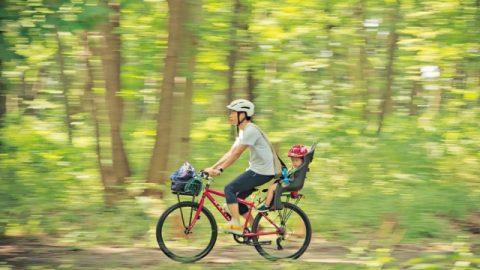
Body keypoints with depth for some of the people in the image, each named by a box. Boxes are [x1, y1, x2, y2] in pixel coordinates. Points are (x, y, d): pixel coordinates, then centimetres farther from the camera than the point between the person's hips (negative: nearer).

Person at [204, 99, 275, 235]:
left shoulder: (250, 130, -16)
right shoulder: (242, 131, 15)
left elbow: (236, 154, -21)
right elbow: (230, 153, 13)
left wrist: (220, 169, -22)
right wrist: (212, 167, 6)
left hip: (262, 171, -10)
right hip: (256, 169, 10)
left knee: (230, 189, -13)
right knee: (237, 198, 8)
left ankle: (236, 225, -13)